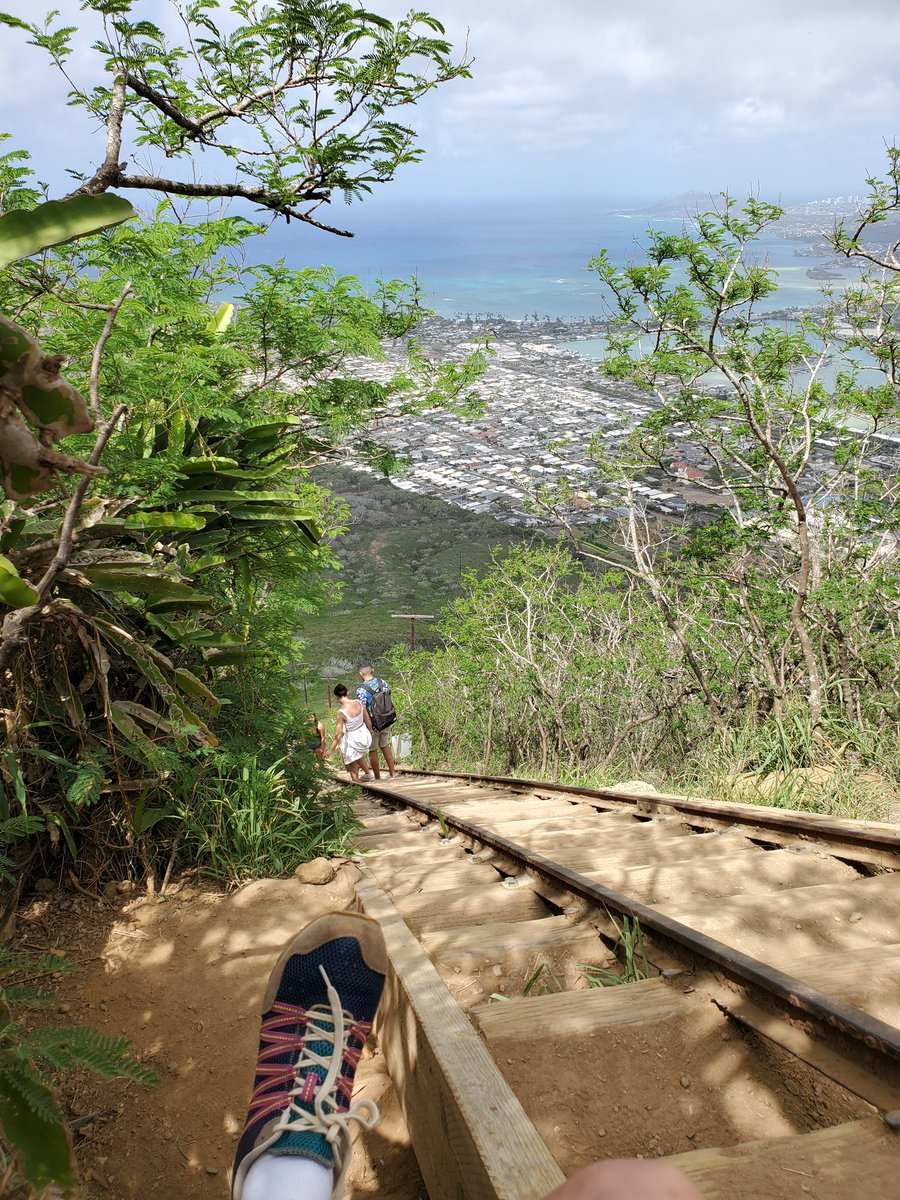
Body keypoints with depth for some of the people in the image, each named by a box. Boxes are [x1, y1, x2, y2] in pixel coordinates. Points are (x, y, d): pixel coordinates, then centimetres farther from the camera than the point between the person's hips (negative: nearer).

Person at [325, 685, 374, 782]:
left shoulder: (341, 712, -25)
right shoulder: (359, 703, -12)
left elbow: (339, 734, -20)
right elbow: (368, 720, 1)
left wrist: (331, 749, -8)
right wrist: (370, 731, 20)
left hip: (353, 741, -6)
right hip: (365, 735, 6)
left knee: (353, 769, 15)